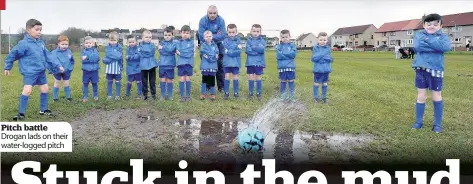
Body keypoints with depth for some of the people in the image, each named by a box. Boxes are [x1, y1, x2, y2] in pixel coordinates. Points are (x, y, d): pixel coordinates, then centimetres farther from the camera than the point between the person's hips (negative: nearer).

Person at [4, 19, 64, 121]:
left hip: (41, 71, 7)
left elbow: (48, 56, 11)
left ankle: (43, 109, 28)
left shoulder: (40, 42, 5)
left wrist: (58, 65, 8)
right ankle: (21, 113, -4)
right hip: (29, 72, -7)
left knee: (45, 89, 12)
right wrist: (7, 67, 1)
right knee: (27, 90, -16)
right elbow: (12, 54, -6)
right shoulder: (24, 43, -15)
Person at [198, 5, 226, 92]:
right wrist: (216, 35, -22)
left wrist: (211, 36, -23)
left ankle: (221, 87, 11)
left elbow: (223, 35, -22)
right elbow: (201, 36, -24)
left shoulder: (221, 20, -17)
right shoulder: (203, 20, -18)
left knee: (219, 65, 3)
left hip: (218, 45, 0)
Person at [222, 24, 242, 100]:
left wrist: (229, 51, -16)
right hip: (227, 62, -1)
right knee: (227, 76, 2)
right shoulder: (226, 40, -3)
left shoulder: (238, 40, 0)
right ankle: (226, 93, 11)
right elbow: (227, 51, -14)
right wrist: (236, 48, -15)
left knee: (235, 76, 9)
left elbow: (239, 51, -11)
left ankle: (236, 92, 18)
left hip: (236, 62, 1)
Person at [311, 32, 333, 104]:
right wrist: (324, 55, -20)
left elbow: (331, 59, -5)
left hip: (326, 69, 2)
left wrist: (319, 56, -16)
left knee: (325, 84, 13)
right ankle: (316, 97, 20)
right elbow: (314, 58, -13)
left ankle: (324, 97, 25)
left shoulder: (328, 48, 0)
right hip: (317, 69, -2)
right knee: (316, 84, 9)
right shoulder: (315, 48, -5)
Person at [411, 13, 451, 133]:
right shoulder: (419, 34, 5)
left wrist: (428, 40, -16)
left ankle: (437, 124, 17)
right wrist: (436, 46, -14)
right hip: (421, 69, 1)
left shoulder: (443, 36, 3)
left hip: (436, 70, -1)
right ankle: (418, 122, 20)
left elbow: (446, 47, -20)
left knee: (437, 97, 7)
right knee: (421, 97, 8)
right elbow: (417, 47, -15)